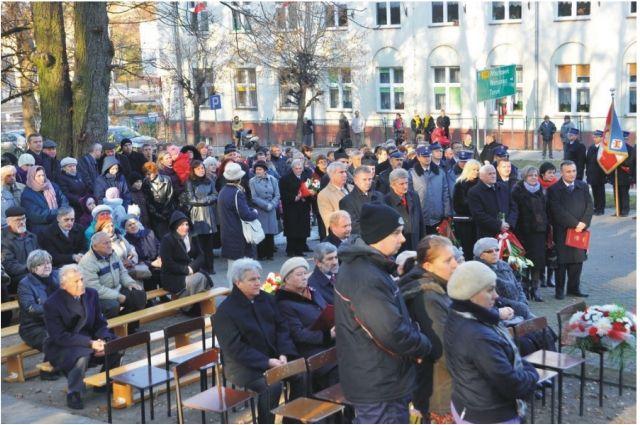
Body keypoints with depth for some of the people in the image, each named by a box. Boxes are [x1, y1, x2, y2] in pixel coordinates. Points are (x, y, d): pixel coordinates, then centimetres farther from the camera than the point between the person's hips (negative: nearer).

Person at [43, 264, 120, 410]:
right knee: (83, 355, -36)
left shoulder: (91, 294, -1)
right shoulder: (52, 303, -17)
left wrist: (102, 341, -19)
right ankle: (73, 394, -14)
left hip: (89, 339, 6)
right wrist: (90, 343, -30)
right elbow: (60, 337, -21)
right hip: (61, 347, -6)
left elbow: (100, 323, 5)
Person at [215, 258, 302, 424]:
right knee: (272, 385, -30)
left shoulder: (266, 299, 7)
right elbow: (235, 348, -17)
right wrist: (267, 362, -23)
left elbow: (281, 328, 8)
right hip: (243, 365, -6)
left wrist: (283, 354, -11)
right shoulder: (225, 311, -13)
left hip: (273, 357, 6)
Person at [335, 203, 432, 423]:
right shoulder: (366, 279, -25)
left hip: (377, 380, 10)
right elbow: (393, 333, -29)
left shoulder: (363, 266, 9)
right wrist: (425, 347, -10)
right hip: (380, 387, -10)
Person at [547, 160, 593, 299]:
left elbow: (589, 206, 6)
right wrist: (575, 224, -14)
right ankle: (559, 290, 9)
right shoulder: (554, 189, -5)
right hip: (562, 231, -4)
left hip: (580, 230, 4)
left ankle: (574, 288, 18)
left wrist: (583, 223, -8)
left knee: (578, 260, 7)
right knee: (562, 261, 1)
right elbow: (558, 211, -12)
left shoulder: (583, 186, 10)